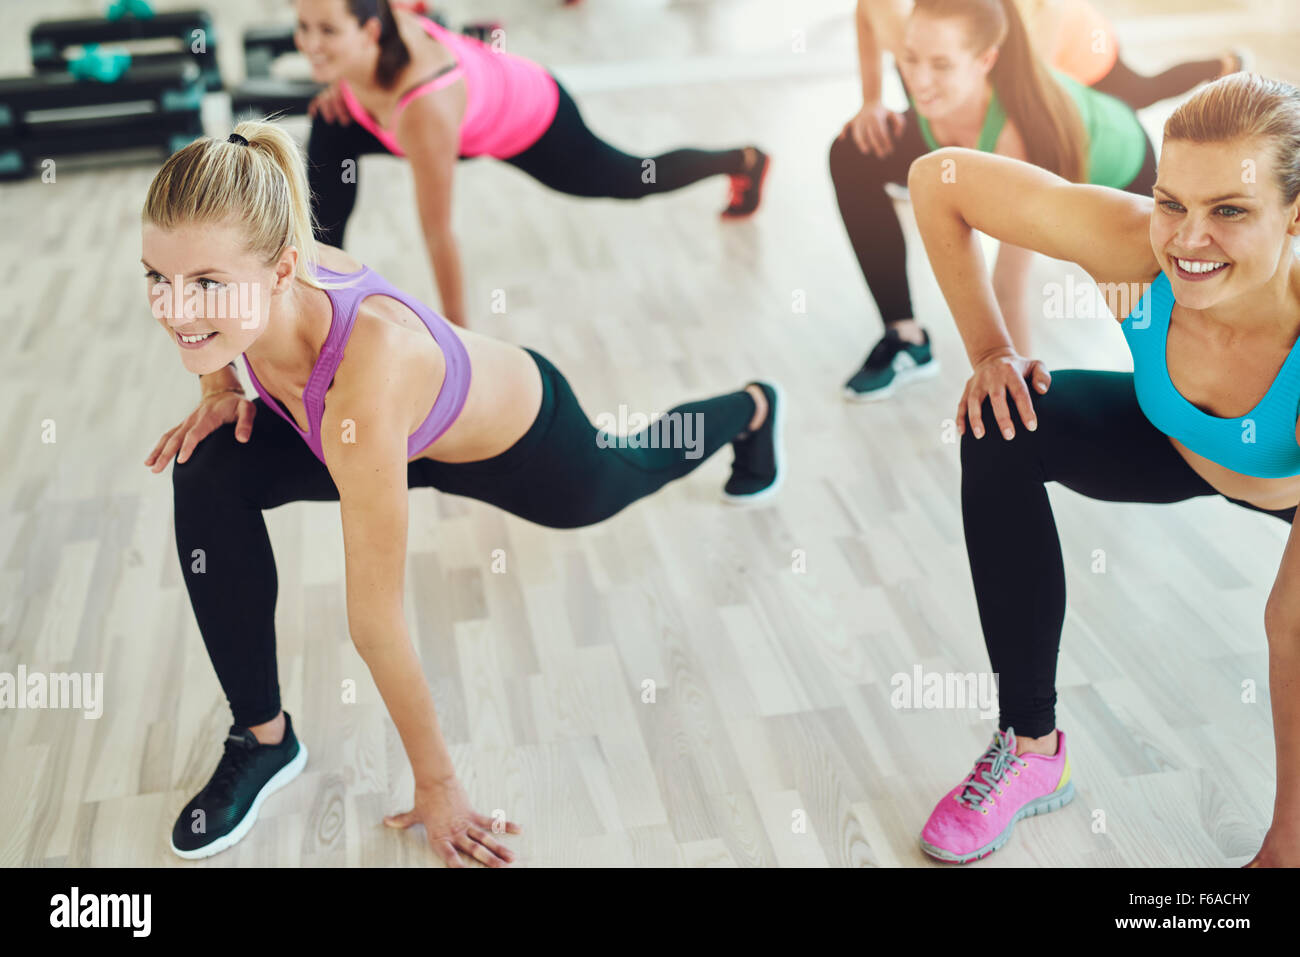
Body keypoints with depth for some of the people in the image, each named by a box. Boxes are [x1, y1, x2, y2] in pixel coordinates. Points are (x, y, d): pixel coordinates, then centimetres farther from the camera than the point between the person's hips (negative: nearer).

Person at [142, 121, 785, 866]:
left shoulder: (367, 379, -49)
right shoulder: (234, 277, -30)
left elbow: (376, 619, -39)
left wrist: (437, 785, -28)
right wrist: (220, 391, -19)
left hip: (523, 441, -4)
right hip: (413, 432, 5)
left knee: (626, 476, 31)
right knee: (212, 476, -21)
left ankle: (751, 408, 67)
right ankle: (264, 738, -1)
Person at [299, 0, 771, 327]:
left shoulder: (425, 112, -47)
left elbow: (437, 234, -36)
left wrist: (455, 329, -26)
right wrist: (343, 80, -7)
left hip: (531, 123, -6)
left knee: (629, 180, 22)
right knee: (330, 132, -10)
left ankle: (742, 161, 50)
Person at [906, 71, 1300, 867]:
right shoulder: (1133, 245, -36)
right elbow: (939, 177, -24)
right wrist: (990, 351, -23)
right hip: (1174, 445, 2)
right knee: (1006, 427, -24)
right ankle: (1031, 750, -11)